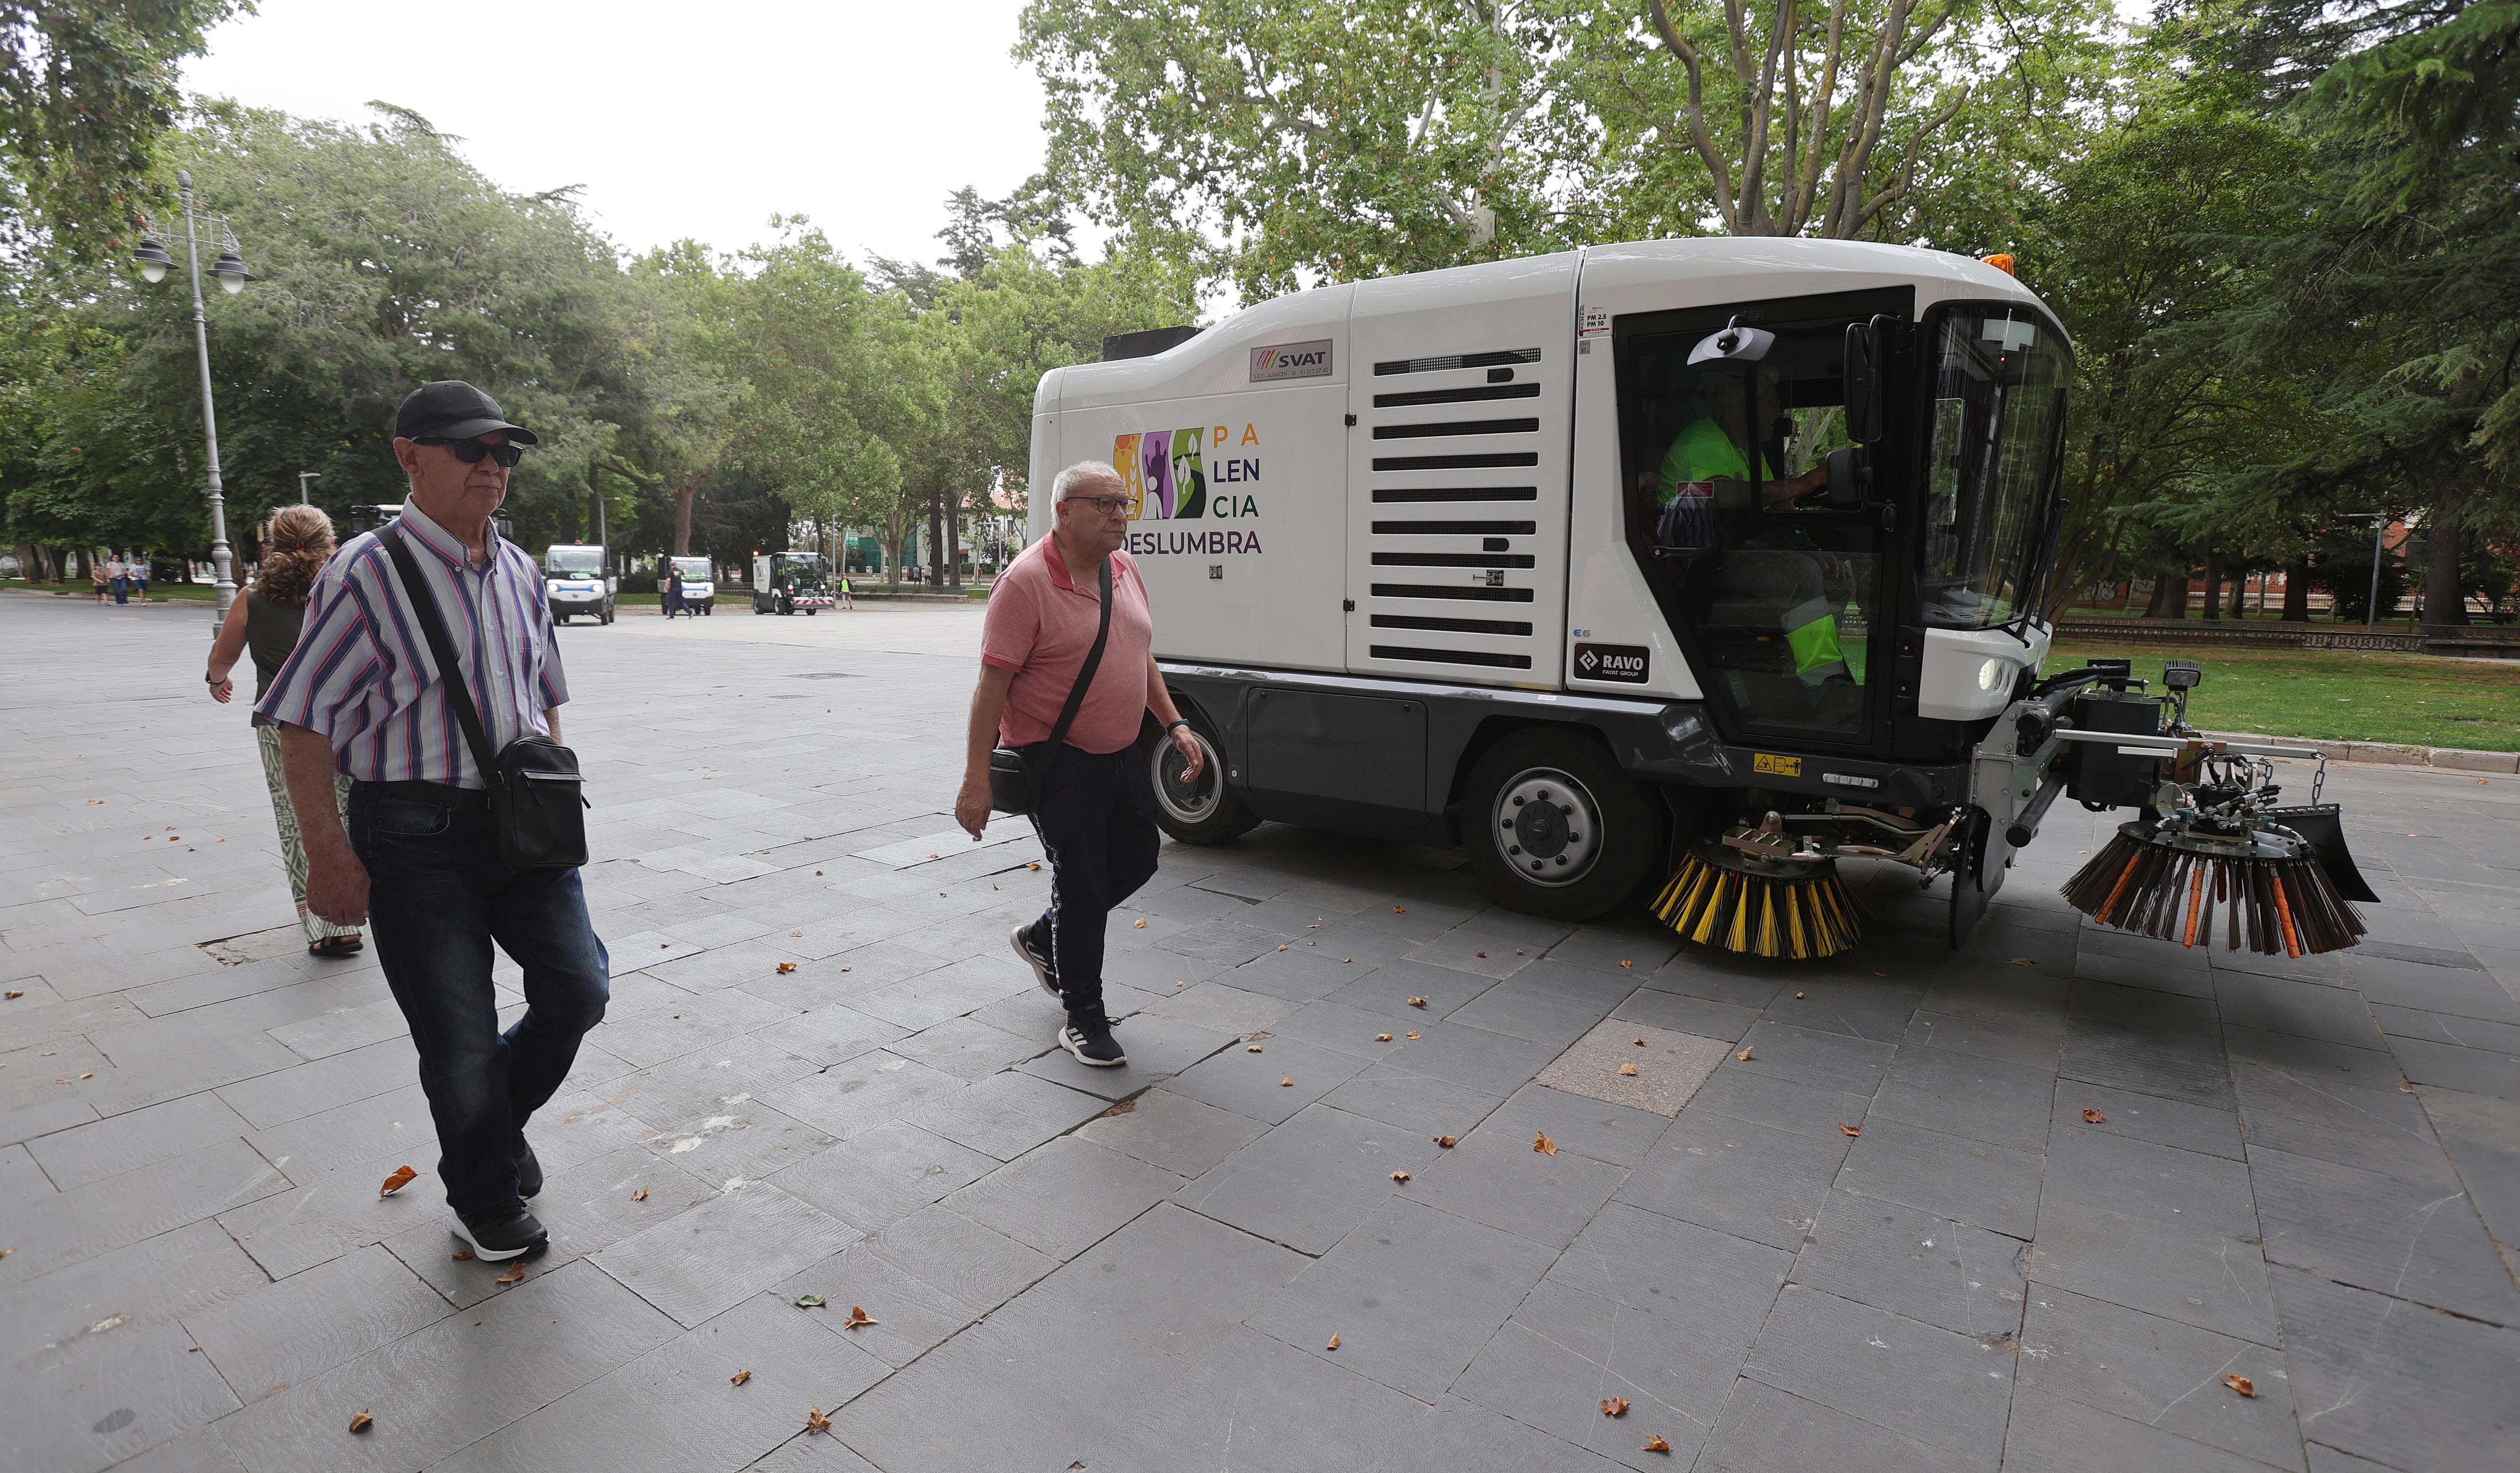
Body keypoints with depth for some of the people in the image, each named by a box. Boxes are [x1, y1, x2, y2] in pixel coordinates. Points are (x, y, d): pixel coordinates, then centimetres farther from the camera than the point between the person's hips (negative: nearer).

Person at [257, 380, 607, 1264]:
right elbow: (305, 721, -9)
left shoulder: (522, 573, 9)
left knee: (579, 988, 1)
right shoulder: (367, 574, -10)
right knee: (458, 1041, 4)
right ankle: (486, 1203, 28)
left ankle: (502, 1117, 33)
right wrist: (327, 850, -11)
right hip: (417, 835, -5)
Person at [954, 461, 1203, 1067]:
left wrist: (1174, 724, 9)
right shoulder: (1026, 582, -17)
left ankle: (1042, 939, 39)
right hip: (1056, 761, -8)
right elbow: (992, 685, -19)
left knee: (1137, 860, 17)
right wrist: (977, 780, -21)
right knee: (1081, 882, -1)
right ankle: (1083, 1015, 18)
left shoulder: (1124, 569, 7)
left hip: (1121, 752, 8)